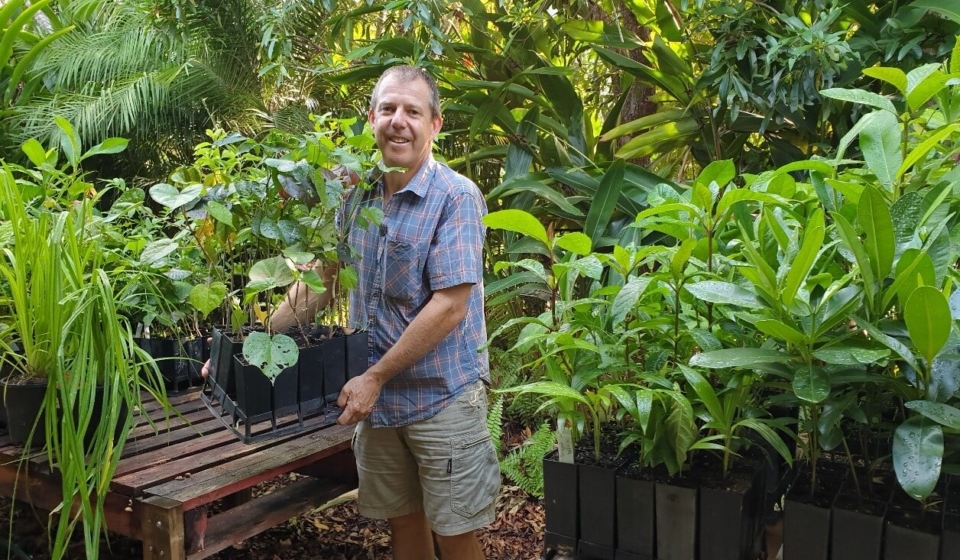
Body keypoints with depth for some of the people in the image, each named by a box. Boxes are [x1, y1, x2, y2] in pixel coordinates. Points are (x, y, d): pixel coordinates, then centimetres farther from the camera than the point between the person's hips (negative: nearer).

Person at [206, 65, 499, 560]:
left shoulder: (456, 197, -14)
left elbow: (450, 306, -20)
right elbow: (322, 278, 10)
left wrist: (375, 377, -17)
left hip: (442, 394, -5)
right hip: (376, 395, 5)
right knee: (400, 519, 18)